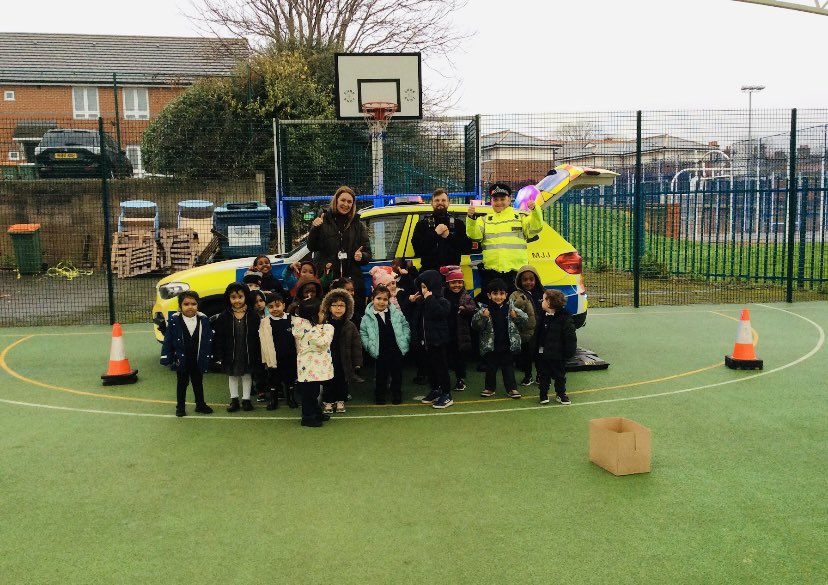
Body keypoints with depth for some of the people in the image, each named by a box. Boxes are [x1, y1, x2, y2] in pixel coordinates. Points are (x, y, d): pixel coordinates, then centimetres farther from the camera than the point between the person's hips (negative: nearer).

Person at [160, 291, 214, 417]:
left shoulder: (204, 320, -9)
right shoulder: (174, 321, -13)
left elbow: (208, 340, -3)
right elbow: (168, 340, -9)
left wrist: (207, 357, -4)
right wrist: (166, 358, -10)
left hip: (198, 359, 2)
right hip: (181, 359, -1)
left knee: (198, 382, 16)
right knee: (182, 383, 12)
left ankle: (200, 404, 30)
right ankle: (180, 407, 24)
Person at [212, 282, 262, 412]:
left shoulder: (253, 315, -8)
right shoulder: (224, 316, -6)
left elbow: (257, 337, -6)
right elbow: (219, 338, -4)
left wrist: (257, 355, -9)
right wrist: (220, 354, -8)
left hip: (247, 353, -1)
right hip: (230, 354, 1)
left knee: (247, 374, 11)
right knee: (232, 375, 13)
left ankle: (246, 399, 22)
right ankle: (234, 399, 25)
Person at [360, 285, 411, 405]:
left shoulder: (396, 313, 0)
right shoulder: (368, 316, -4)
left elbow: (405, 326, 8)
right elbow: (363, 333, 2)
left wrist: (405, 340, -2)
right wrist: (369, 346, -7)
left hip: (397, 350, 2)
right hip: (380, 352, -1)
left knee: (397, 374, 11)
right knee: (381, 375, 8)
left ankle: (397, 394, 26)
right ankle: (379, 396, 23)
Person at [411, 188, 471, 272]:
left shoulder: (458, 223, 12)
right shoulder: (422, 224, 9)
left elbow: (467, 247, 0)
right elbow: (417, 249, -6)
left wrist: (449, 236, -10)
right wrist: (435, 234, -12)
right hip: (429, 270, -1)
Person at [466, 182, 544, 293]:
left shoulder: (520, 216, 11)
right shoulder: (484, 220, 14)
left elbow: (535, 229, -4)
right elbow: (474, 235, -2)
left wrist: (535, 210, -21)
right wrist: (471, 218, -19)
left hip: (516, 271, -1)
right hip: (491, 273, 1)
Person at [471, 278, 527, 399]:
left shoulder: (511, 307, -2)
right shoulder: (485, 309, -8)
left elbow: (524, 320, 0)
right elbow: (475, 325, -13)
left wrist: (517, 316, -21)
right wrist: (482, 316, -31)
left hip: (507, 344, 1)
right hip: (491, 345, -1)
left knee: (508, 366, 11)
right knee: (491, 367, 12)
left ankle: (511, 388, 18)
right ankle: (489, 387, 25)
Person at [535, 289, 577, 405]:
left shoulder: (564, 317, -15)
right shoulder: (542, 317, 4)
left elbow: (570, 337, -14)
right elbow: (537, 334, 11)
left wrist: (569, 351, -15)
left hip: (558, 353, -5)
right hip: (543, 353, 5)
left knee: (559, 375, 11)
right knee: (543, 375, 11)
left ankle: (561, 394, 25)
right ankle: (543, 394, 23)